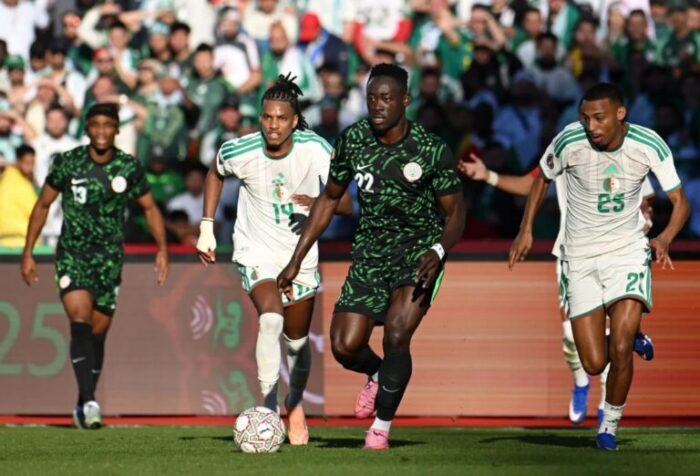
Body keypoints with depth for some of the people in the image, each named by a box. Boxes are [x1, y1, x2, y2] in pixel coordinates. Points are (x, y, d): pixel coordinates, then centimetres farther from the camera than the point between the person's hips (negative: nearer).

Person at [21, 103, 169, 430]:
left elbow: (150, 208, 11)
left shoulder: (129, 168, -2)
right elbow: (43, 206, 5)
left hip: (109, 258, 2)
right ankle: (89, 402, -29)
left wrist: (162, 248, -1)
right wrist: (28, 252, 3)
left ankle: (83, 406, 21)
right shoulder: (67, 163, -5)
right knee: (81, 323, -20)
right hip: (72, 254, -2)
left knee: (97, 334, 6)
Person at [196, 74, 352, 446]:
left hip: (301, 254, 2)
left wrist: (317, 202, -37)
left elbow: (346, 204, -15)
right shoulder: (239, 152, -16)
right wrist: (206, 228, 7)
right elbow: (216, 174, 9)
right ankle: (269, 407, -26)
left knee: (297, 340, 14)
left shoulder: (316, 150, -18)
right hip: (256, 251, -2)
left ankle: (295, 405, 43)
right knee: (271, 317, -29)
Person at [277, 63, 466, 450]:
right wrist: (296, 260, 7)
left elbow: (454, 211, -7)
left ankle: (381, 428, -6)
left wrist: (438, 252, -28)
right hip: (370, 252, 4)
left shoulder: (431, 150, -14)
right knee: (344, 346, -7)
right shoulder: (353, 140, -4)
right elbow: (329, 200, 9)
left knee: (396, 334, -23)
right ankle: (378, 374, 30)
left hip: (418, 249, -3)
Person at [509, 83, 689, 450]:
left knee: (620, 350, -17)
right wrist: (526, 230, 0)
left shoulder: (649, 146, -14)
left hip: (628, 251, -1)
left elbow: (680, 202, -7)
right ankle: (631, 337, 32)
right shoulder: (569, 142, -15)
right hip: (581, 257, 1)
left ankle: (610, 424, 10)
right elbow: (543, 178, 7)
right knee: (594, 364, -5)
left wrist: (665, 237, -27)